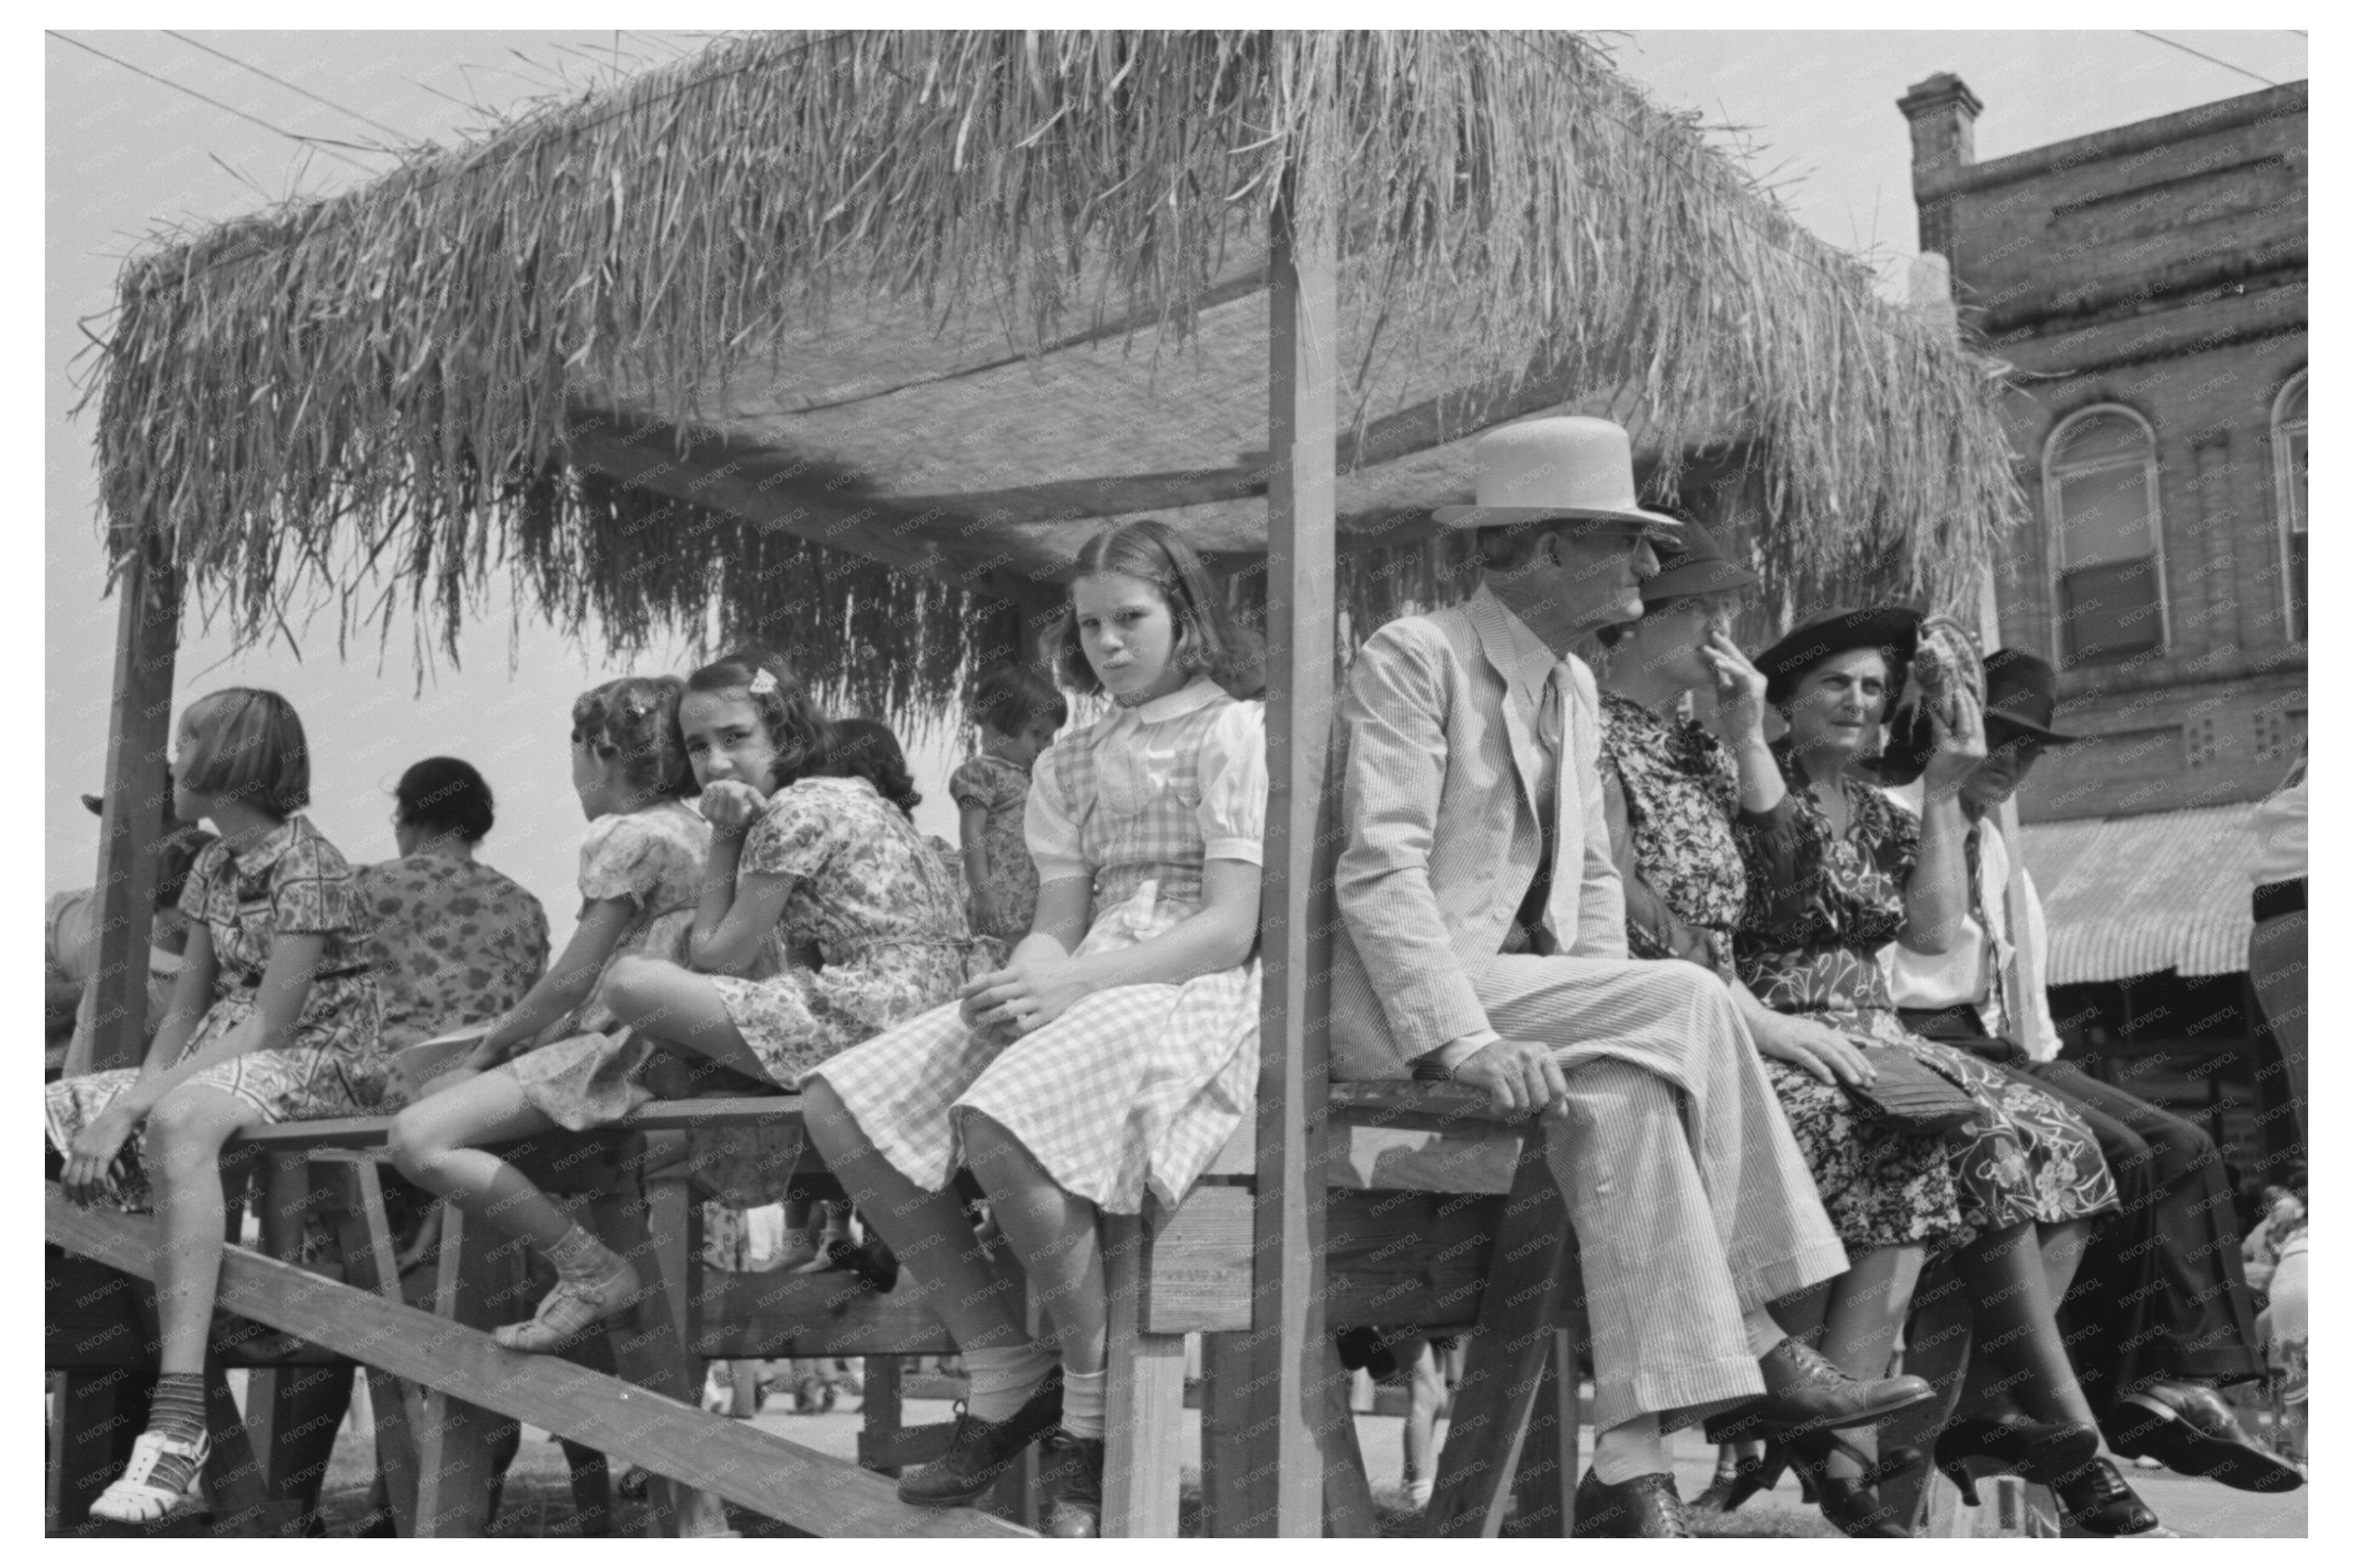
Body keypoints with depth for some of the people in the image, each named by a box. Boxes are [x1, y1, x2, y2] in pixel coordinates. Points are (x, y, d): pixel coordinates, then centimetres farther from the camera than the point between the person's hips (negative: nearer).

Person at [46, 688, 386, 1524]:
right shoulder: (213, 868, 14)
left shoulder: (307, 868, -12)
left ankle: (180, 1417, -46)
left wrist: (134, 1107, -23)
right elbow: (186, 1011, 13)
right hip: (220, 1064, 9)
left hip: (323, 1062, -9)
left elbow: (267, 1027, -19)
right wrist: (138, 1091, -7)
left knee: (179, 1122, -39)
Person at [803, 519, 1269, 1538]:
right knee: (844, 1107, -12)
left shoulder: (1237, 730, 0)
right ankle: (1004, 1370, -4)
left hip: (1197, 995, -7)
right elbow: (1056, 924, 13)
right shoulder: (1074, 760, 21)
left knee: (998, 1124, -35)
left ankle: (1099, 1408, -16)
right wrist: (1020, 982, -12)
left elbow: (1231, 929, -10)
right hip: (1077, 994, 7)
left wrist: (1072, 983, -21)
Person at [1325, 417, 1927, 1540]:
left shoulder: (1573, 688, 16)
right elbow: (1379, 871, -20)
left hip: (1509, 987, 8)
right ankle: (1760, 1347, -17)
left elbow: (1589, 876, 19)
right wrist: (1464, 1040, -30)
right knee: (1687, 997, -23)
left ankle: (1630, 1468, -23)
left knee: (1623, 1103, -23)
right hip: (1388, 1001, -8)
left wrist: (1606, 1022, 0)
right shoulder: (1412, 660, -10)